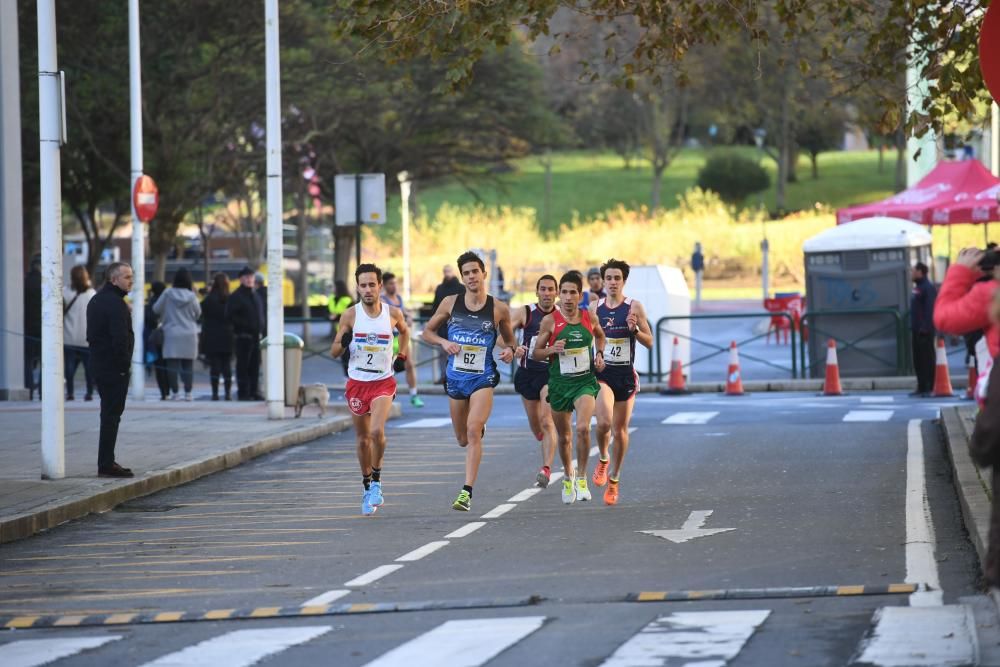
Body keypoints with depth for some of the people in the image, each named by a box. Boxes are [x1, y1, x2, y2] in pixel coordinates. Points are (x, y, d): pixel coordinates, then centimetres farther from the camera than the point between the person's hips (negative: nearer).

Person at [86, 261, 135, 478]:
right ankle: (106, 464, -7)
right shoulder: (115, 303, -17)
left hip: (99, 364, 10)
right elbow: (120, 338, -24)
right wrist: (125, 363, -15)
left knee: (109, 413, 16)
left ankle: (106, 462, 21)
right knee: (112, 414, -7)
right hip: (114, 368, -10)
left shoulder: (96, 300, 15)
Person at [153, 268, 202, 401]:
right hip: (189, 334, 1)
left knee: (172, 364, 2)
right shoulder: (191, 296, -5)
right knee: (188, 364, 8)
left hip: (172, 333, -1)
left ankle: (175, 391, -1)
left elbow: (156, 309, 0)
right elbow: (198, 314, 6)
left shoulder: (168, 294, -7)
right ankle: (188, 392, 5)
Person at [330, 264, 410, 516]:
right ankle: (367, 486, 27)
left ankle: (376, 480, -5)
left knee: (377, 431, -23)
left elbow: (404, 331, 22)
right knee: (362, 439, 10)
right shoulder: (350, 315, -5)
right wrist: (343, 342, -22)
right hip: (357, 382, 1)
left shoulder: (393, 313, -3)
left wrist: (402, 356, 10)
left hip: (383, 383, -1)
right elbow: (333, 352, -1)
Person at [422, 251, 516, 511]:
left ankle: (467, 492, -22)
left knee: (473, 431, -21)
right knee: (463, 439, 14)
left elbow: (509, 339, 13)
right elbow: (427, 331, 11)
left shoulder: (499, 309, -2)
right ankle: (481, 429, 53)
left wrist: (509, 350, -9)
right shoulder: (450, 303, 1)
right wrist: (443, 342, -9)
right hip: (455, 377, 3)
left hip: (483, 378, -3)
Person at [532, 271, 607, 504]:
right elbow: (536, 354, 1)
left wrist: (600, 354, 5)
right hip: (559, 382, 1)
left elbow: (600, 335, 23)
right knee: (564, 437, 13)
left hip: (585, 381, 0)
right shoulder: (550, 321, -6)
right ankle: (568, 477, 39)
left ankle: (582, 478, -9)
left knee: (583, 427, -24)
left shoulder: (589, 317, 0)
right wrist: (552, 350, -19)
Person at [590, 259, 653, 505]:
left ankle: (614, 479, 22)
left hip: (626, 374, 0)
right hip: (602, 372, 0)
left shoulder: (634, 307, -2)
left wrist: (634, 329, -19)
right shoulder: (595, 308, 4)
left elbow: (649, 343, -1)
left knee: (620, 430, 6)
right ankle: (603, 460, 7)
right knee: (604, 422, -22)